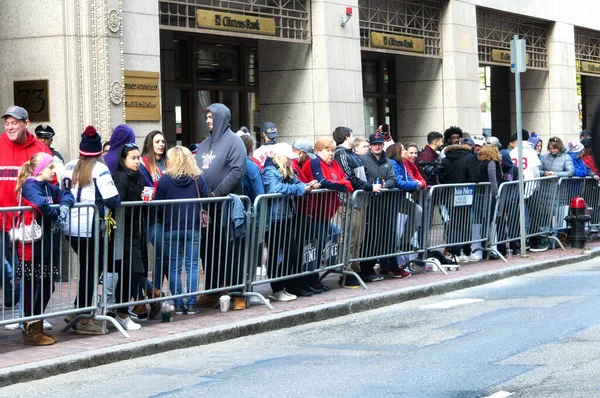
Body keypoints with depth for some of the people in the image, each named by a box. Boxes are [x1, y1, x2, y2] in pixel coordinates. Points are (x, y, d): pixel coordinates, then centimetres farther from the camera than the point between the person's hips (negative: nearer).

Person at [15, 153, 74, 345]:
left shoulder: (48, 187, 14)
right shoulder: (30, 186, -13)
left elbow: (66, 195, 16)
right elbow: (40, 203, -32)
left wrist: (65, 205, -6)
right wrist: (56, 214, -18)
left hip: (48, 247, 9)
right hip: (33, 248, -9)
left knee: (47, 287, 14)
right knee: (32, 288, 0)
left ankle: (37, 327, 25)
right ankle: (30, 331, 8)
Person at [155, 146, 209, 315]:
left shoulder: (165, 180, -5)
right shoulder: (199, 178, 1)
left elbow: (159, 206, -3)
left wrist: (164, 222, 12)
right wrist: (203, 228, 11)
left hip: (171, 230, -1)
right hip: (194, 228, 1)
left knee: (174, 267, 6)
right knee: (192, 266, 5)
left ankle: (178, 305, 5)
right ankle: (191, 304, 3)